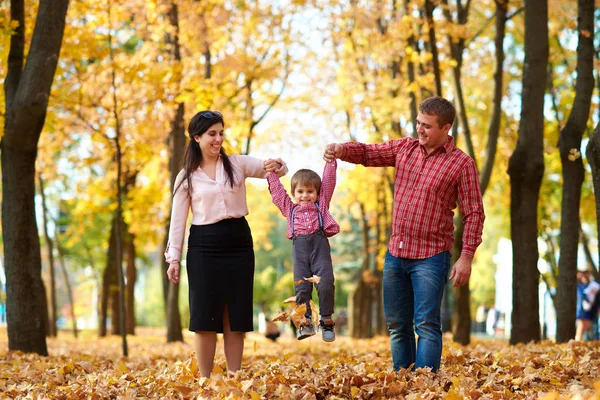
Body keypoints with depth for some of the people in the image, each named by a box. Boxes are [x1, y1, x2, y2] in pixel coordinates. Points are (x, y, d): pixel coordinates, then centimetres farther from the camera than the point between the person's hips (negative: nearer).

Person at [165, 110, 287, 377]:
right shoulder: (187, 177, 4)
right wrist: (173, 257, -2)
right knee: (205, 318, -1)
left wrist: (275, 165, -21)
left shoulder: (237, 164, 6)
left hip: (238, 244, 1)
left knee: (236, 318, 4)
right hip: (204, 247, -1)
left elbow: (279, 169, 3)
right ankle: (205, 381, 4)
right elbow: (178, 219, 5)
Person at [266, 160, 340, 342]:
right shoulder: (289, 208, 26)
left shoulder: (321, 204, 23)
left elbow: (328, 181, 23)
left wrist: (330, 161, 21)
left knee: (326, 283, -13)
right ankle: (305, 321, 1)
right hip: (299, 245, 2)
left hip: (320, 243, -1)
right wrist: (271, 173, 31)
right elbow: (277, 190, 29)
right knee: (301, 287, -5)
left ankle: (326, 320, -1)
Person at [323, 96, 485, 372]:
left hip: (430, 257, -6)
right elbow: (367, 153, 7)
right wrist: (341, 149, -15)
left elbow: (474, 213, -8)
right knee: (397, 325, 10)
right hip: (395, 253, 6)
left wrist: (466, 257, -14)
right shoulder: (405, 148, 8)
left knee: (426, 326, -8)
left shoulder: (462, 164, -7)